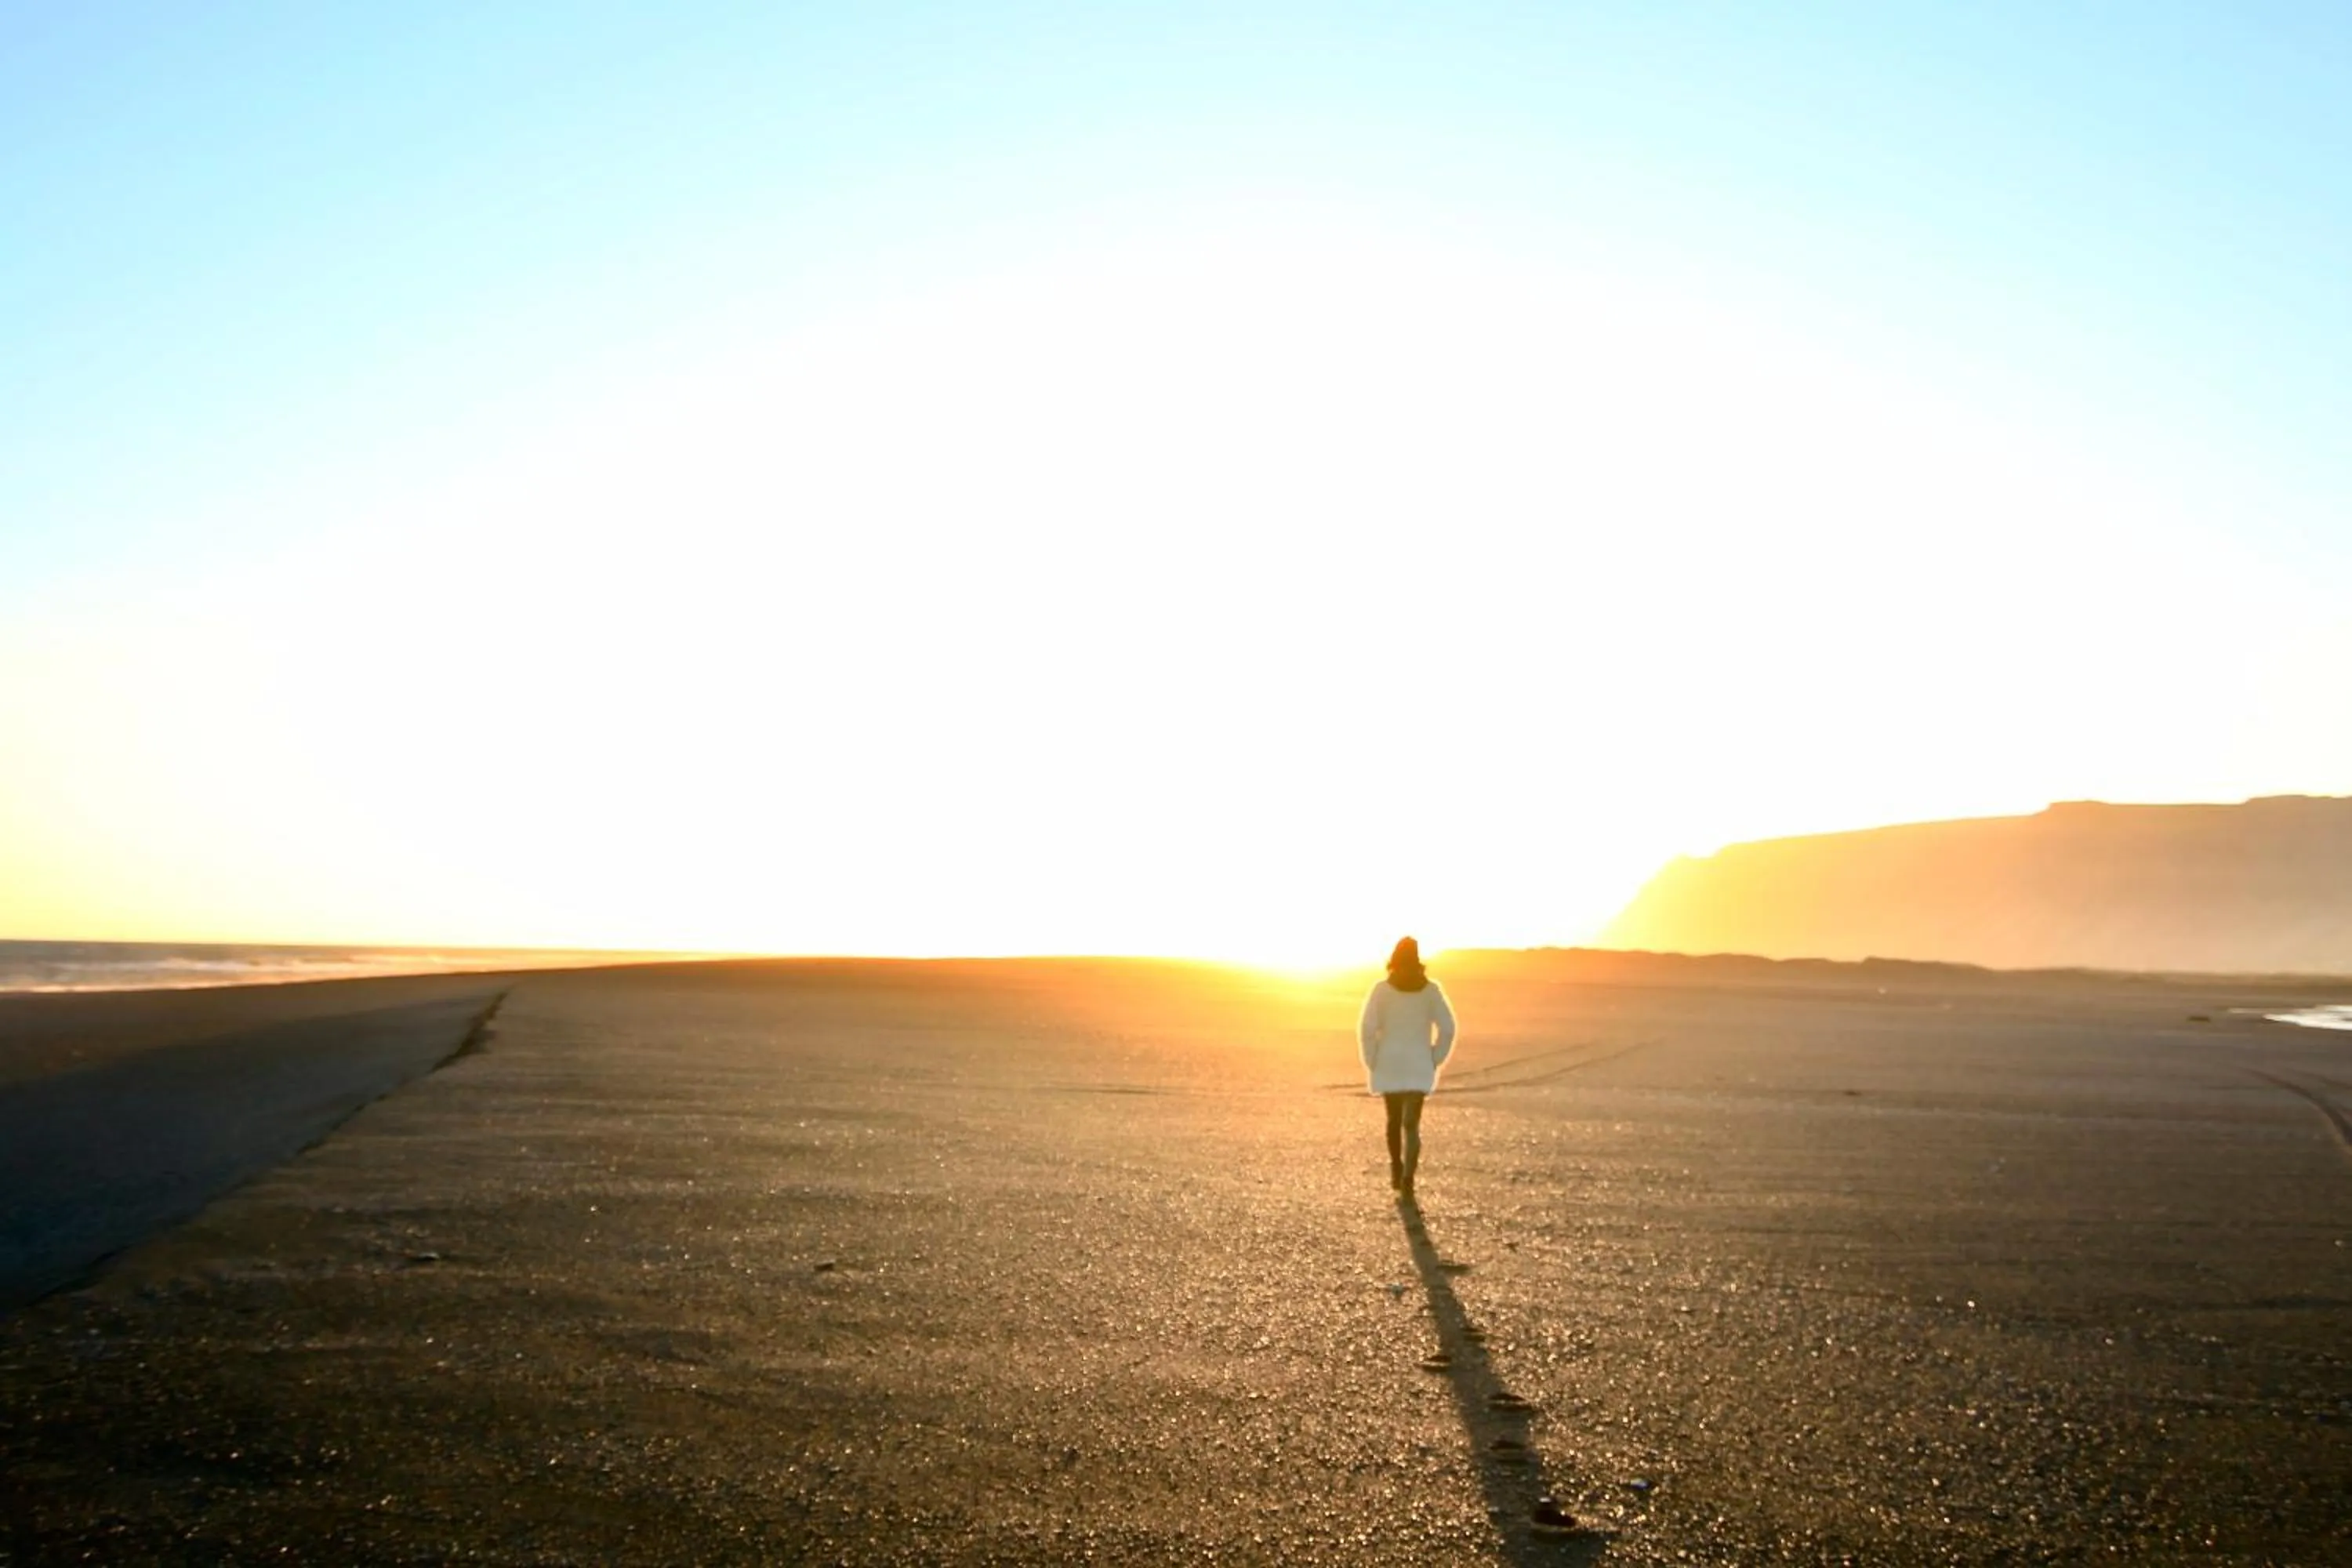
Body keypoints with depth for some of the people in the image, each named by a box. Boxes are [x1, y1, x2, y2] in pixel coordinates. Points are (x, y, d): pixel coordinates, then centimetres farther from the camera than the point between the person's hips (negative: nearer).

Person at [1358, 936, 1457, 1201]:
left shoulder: (1382, 989, -5)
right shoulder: (1431, 989, -2)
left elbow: (1367, 1029, -11)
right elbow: (1447, 1028, -5)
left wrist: (1372, 1062, 0)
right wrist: (1435, 1060, 6)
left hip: (1388, 1065, 0)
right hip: (1419, 1066, 0)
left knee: (1394, 1118, 20)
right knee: (1411, 1123, -3)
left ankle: (1396, 1172, 33)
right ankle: (1407, 1181, -19)